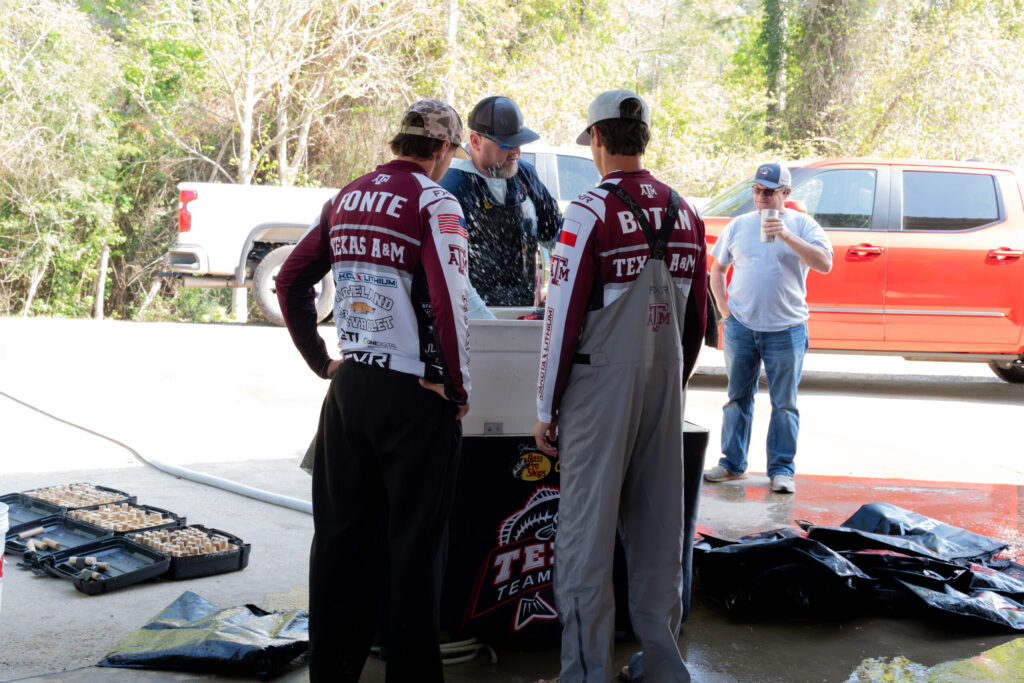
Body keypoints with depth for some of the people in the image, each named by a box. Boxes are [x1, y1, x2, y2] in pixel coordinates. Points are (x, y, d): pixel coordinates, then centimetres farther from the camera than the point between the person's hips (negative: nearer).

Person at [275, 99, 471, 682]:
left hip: (348, 387, 6)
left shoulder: (347, 198, 11)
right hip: (414, 393, -6)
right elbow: (448, 301, -20)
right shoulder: (434, 201, -10)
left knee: (341, 531, 13)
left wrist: (322, 360, 16)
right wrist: (458, 387, -10)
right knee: (414, 540, 2)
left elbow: (292, 281, 13)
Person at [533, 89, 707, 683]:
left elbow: (565, 317, -12)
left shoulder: (592, 212, -11)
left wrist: (547, 409, -5)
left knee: (588, 529, 2)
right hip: (665, 383, 6)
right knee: (659, 524, 12)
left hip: (601, 386, -6)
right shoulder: (685, 213, 8)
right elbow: (696, 319, 12)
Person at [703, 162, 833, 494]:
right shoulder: (738, 225, 10)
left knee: (784, 403, 2)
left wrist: (787, 236, -21)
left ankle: (782, 469, 11)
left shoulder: (802, 225, 1)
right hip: (740, 328, 3)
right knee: (738, 396, 10)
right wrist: (723, 307, 4)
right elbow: (717, 268, 18)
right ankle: (732, 463, 20)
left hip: (786, 330, -2)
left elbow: (824, 264, -13)